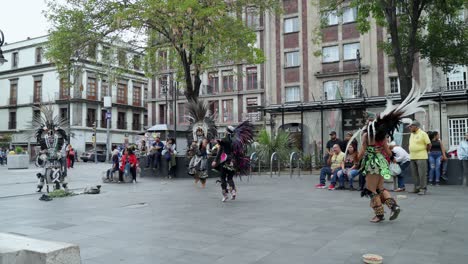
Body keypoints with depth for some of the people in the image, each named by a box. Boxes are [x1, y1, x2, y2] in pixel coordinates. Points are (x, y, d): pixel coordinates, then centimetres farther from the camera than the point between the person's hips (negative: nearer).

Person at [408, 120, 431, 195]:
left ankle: (423, 189, 0)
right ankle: (417, 188, 18)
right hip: (412, 157, 7)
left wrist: (425, 152, 5)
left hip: (421, 157, -7)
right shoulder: (412, 134, 15)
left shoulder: (423, 134, -6)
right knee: (415, 174, 10)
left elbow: (429, 144, -5)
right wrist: (412, 153, 14)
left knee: (422, 174, -5)